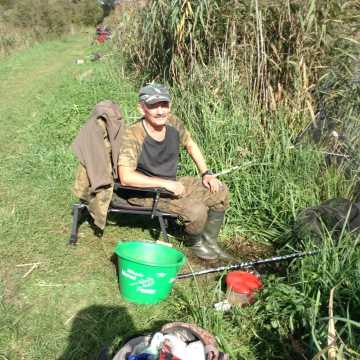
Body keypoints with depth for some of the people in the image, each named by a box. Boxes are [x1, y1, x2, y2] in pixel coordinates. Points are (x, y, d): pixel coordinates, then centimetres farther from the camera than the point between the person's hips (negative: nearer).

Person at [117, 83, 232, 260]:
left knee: (220, 191, 5)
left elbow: (191, 145, 12)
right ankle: (196, 244, 9)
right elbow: (126, 177, -35)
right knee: (197, 210, -25)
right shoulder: (133, 136, -27)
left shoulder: (172, 122, -7)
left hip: (171, 183, 8)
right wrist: (166, 183, -31)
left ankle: (210, 241, 22)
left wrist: (206, 173, 3)